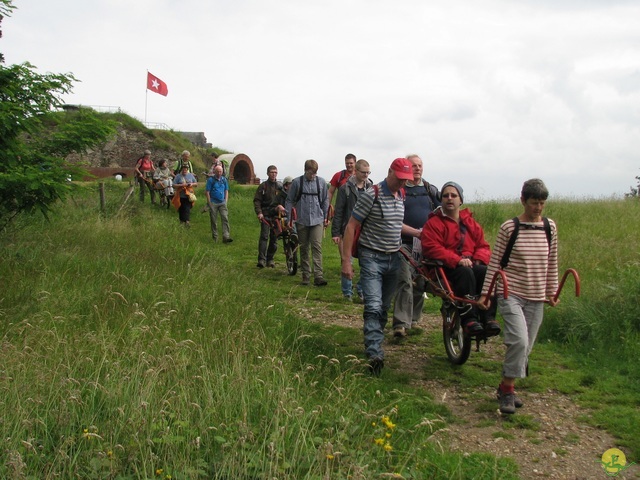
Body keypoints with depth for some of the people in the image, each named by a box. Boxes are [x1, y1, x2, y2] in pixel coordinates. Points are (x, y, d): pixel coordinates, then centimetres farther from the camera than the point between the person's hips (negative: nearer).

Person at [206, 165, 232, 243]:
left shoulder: (224, 180, 9)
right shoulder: (211, 180, -3)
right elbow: (207, 192, -3)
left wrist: (226, 201, 6)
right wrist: (209, 203, -7)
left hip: (222, 203, 3)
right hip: (213, 203, -3)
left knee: (225, 218, -11)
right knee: (214, 221, 5)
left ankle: (226, 237, -17)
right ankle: (215, 238, 15)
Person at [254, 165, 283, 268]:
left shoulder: (280, 186, 12)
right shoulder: (263, 186, 3)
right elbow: (257, 200, -1)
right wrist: (259, 212, -13)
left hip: (276, 215, 3)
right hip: (265, 215, -3)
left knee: (274, 238, 5)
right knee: (264, 236, -12)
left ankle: (270, 259, 14)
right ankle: (261, 259, -14)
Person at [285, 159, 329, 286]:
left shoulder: (321, 182, 3)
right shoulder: (297, 182, -1)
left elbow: (325, 200, 13)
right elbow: (289, 201, 5)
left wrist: (326, 217, 13)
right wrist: (288, 218, 1)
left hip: (317, 220, 0)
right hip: (302, 221, 0)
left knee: (317, 247, -11)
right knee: (304, 248, 8)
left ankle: (318, 275, -16)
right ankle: (305, 276, 16)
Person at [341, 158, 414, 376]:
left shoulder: (402, 196, 9)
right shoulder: (371, 195, -13)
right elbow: (351, 226, -12)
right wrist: (346, 261, -15)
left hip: (394, 258, 7)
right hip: (372, 257, -7)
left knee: (384, 307, 14)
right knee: (374, 307, -16)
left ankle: (373, 341, 30)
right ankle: (375, 355, -20)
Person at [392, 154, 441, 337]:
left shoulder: (431, 190, 13)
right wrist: (415, 232, -11)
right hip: (404, 243, -4)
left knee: (421, 283, 10)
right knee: (405, 282, -14)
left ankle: (414, 319, 25)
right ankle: (401, 323, -15)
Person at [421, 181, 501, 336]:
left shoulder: (471, 223, 20)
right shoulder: (434, 223, 2)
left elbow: (483, 246, 17)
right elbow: (431, 248, -12)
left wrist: (478, 259, -8)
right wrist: (457, 260, -23)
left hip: (471, 265, 5)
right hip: (446, 269, -5)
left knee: (487, 272, -27)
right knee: (465, 272, -36)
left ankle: (488, 317, -25)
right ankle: (469, 318, -35)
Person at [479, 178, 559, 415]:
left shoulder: (550, 227, 5)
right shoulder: (509, 227, -7)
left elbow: (552, 263, 14)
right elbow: (494, 262, -4)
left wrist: (552, 291, 14)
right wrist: (485, 293, -5)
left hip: (536, 297, 4)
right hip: (511, 293, -4)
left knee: (525, 347, 7)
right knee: (519, 341, -19)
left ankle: (506, 387, 24)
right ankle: (507, 389, -3)